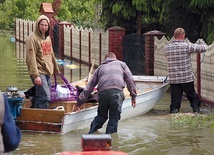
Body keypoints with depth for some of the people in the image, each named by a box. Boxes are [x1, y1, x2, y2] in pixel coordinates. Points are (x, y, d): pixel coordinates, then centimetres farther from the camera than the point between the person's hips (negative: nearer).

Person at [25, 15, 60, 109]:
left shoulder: (47, 37, 15)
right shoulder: (33, 38, -11)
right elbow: (31, 58, -16)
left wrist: (56, 69, 28)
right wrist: (35, 75, -21)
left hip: (48, 73, 8)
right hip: (39, 73, -8)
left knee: (40, 98, 11)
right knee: (45, 97, -15)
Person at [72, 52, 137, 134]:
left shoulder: (100, 67, 30)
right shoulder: (121, 64, 28)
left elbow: (89, 86, 27)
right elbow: (130, 80, 14)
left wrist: (79, 103, 29)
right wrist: (133, 96, 16)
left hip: (102, 92, 3)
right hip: (116, 91, -2)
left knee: (101, 116, 20)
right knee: (114, 118, 4)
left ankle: (90, 134, 7)